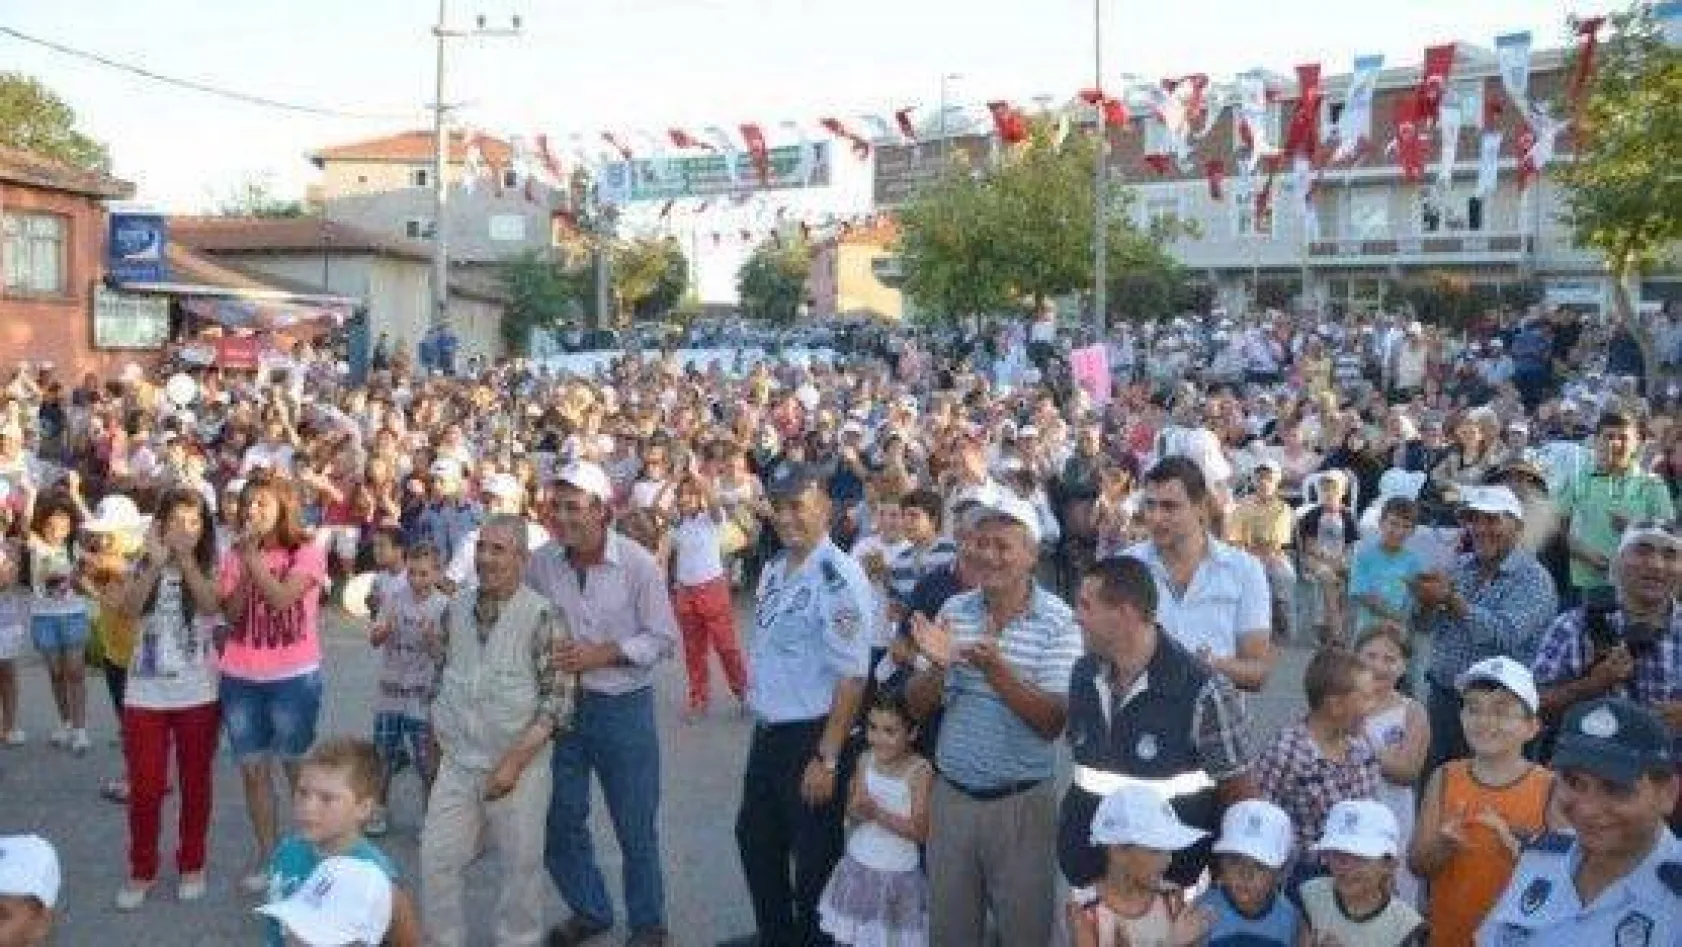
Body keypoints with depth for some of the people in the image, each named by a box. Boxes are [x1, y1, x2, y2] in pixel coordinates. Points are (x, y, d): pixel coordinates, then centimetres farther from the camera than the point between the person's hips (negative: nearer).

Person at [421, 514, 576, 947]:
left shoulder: (543, 617, -13)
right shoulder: (456, 608, 3)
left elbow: (557, 702, -15)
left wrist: (513, 763, -18)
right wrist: (437, 734, 9)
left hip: (520, 766, -4)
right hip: (456, 763, 5)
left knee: (521, 865, 9)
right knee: (435, 861, 7)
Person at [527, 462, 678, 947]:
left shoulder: (638, 563, -13)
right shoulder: (540, 562, -5)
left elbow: (664, 638, -9)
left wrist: (604, 654, -20)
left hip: (623, 706, -3)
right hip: (560, 703, 4)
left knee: (635, 826, 8)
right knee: (560, 818, 14)